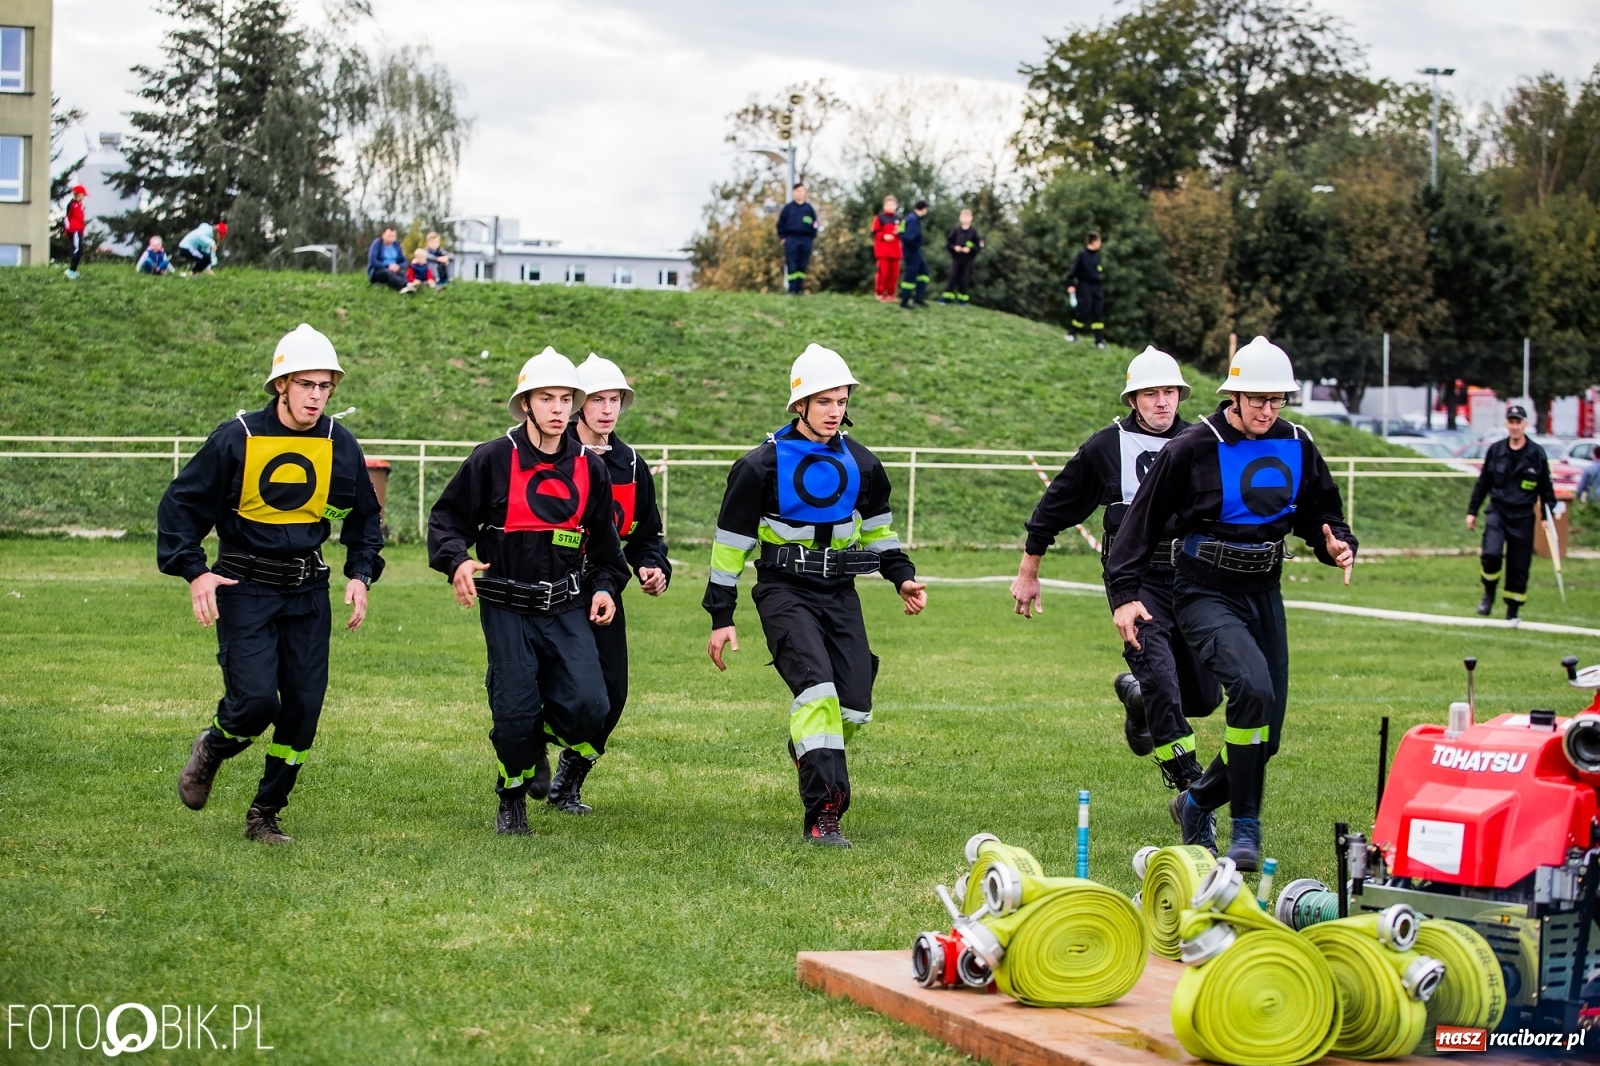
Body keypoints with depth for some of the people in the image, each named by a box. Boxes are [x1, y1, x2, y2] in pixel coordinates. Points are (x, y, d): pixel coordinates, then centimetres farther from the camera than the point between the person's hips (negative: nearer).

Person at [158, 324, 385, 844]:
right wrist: (194, 571, -12)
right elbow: (181, 505, -2)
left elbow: (365, 517, 17)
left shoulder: (340, 446, 2)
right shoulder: (236, 439, -9)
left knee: (303, 707, 0)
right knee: (255, 699, -17)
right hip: (244, 588, -4)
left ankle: (265, 814, 17)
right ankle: (210, 750, 18)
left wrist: (360, 575, 4)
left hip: (308, 592, 4)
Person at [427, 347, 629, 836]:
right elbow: (447, 519, 0)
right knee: (516, 714, -6)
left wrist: (605, 585, 5)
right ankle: (512, 799, 21)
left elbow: (603, 539, 20)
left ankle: (548, 732, 22)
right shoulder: (492, 460, -5)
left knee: (588, 706, -14)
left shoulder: (589, 468, 7)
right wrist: (458, 561, -19)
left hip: (567, 609, 3)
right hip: (506, 609, -3)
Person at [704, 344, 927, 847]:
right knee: (817, 687, -24)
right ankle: (822, 813, -25)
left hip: (840, 592, 5)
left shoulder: (861, 465, 6)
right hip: (785, 591, -5)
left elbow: (877, 529, 23)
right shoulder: (763, 465, -7)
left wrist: (902, 576, 7)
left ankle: (809, 751, 32)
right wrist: (721, 618, -2)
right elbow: (731, 542, -2)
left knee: (854, 704, -2)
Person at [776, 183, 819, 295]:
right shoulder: (788, 207, 5)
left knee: (803, 266, 3)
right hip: (791, 239, -2)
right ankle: (792, 289, -6)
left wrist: (812, 237, 6)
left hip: (805, 240, 2)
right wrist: (782, 237, -1)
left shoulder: (809, 208, 9)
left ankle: (800, 289, 8)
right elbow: (780, 223, 6)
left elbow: (814, 225, 15)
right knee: (792, 266, -6)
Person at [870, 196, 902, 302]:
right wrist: (884, 236, -21)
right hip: (883, 250, -5)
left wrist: (899, 232, -5)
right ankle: (880, 294, -3)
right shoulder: (879, 217, -3)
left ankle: (890, 294, 13)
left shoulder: (898, 218, 13)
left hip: (895, 250, 5)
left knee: (894, 273, 4)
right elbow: (875, 233, -5)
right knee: (883, 272, -10)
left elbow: (902, 233, 18)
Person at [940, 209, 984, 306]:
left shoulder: (974, 233, -2)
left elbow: (979, 246, -2)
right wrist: (954, 247, -13)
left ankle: (963, 299, 11)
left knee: (965, 279, 2)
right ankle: (947, 297, 2)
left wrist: (970, 249, -17)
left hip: (968, 260, -1)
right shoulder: (955, 231, 3)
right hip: (956, 258, 1)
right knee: (952, 277, -2)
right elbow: (948, 243, 5)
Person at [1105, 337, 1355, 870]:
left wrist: (1337, 544, -7)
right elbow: (1142, 521, -6)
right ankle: (1245, 828, -20)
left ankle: (1197, 804, 33)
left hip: (1264, 595, 6)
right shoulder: (1193, 448, -11)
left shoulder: (1297, 446, 4)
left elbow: (1320, 514, 15)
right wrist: (1125, 594, -12)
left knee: (1265, 736, 5)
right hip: (1206, 594, -6)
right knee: (1252, 686, -30)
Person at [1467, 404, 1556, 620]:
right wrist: (1472, 511, 10)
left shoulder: (1537, 454, 0)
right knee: (1491, 553, -22)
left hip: (1523, 517, 0)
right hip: (1498, 512, 0)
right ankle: (1489, 594, 3)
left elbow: (1546, 488, 8)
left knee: (1519, 567, 2)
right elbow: (1482, 483, 11)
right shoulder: (1495, 450, 2)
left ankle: (1512, 612, 16)